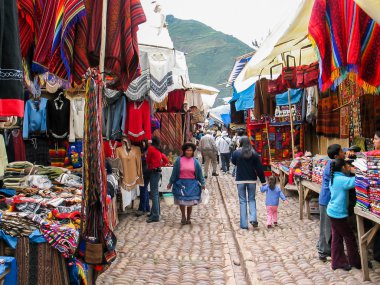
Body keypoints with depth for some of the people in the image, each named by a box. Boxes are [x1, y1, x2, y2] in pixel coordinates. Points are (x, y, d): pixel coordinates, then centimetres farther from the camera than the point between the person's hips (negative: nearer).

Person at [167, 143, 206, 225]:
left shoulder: (195, 162, 1)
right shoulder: (179, 160, -3)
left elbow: (200, 173, 5)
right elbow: (174, 173, 1)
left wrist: (203, 184, 1)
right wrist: (170, 183, 2)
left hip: (192, 184, 1)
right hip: (181, 183, -1)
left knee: (190, 202, 6)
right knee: (181, 201, 0)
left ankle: (188, 218, 24)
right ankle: (183, 217, 23)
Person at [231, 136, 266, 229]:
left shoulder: (236, 153, -7)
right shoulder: (254, 154, -5)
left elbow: (233, 162, 13)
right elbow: (259, 168, -3)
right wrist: (263, 181, 3)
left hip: (240, 180, -1)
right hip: (252, 180, 1)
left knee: (242, 201, 6)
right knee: (252, 199, 15)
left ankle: (244, 224, 6)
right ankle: (253, 218, -3)